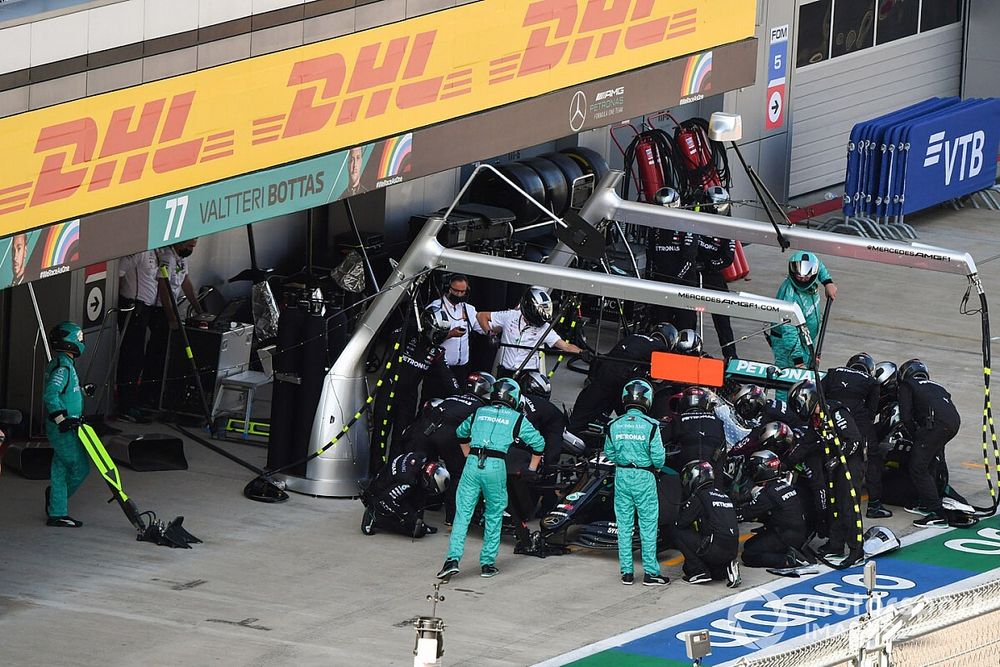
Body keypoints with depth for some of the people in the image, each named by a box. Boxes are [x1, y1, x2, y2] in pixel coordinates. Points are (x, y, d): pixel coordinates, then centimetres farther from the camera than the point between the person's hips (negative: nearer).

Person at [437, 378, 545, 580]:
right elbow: (538, 442, 14)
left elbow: (461, 433, 36)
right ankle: (487, 564, 12)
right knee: (494, 516, 12)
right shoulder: (517, 418, 11)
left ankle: (453, 559, -13)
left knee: (463, 513, 2)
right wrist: (533, 468, 28)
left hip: (472, 464, 2)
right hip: (496, 465, -2)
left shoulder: (479, 413, 20)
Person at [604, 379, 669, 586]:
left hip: (622, 476, 3)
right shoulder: (650, 426, -16)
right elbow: (658, 458, -14)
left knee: (624, 526, 11)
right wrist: (657, 465, 8)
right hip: (644, 477, -3)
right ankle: (650, 573, 7)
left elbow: (609, 454, 3)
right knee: (648, 526, 5)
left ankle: (626, 572, 14)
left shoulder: (614, 426, -6)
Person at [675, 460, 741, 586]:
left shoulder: (698, 497, -5)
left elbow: (680, 524, -4)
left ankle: (699, 572, -2)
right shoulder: (723, 496, 21)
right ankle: (726, 569, 6)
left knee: (678, 534, 3)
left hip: (717, 548, -8)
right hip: (733, 551, 8)